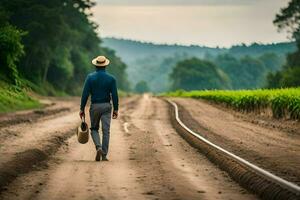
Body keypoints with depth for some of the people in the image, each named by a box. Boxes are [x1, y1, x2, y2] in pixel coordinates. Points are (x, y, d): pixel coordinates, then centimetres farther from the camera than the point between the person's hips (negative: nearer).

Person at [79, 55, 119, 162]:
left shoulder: (90, 77, -4)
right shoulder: (111, 78, -2)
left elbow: (85, 94, -6)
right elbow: (114, 95, -2)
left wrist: (82, 109, 0)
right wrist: (115, 109, 5)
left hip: (94, 106, 0)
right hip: (106, 106, 0)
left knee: (94, 129, 14)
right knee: (106, 131, 3)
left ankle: (99, 148, -10)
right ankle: (104, 155, 2)